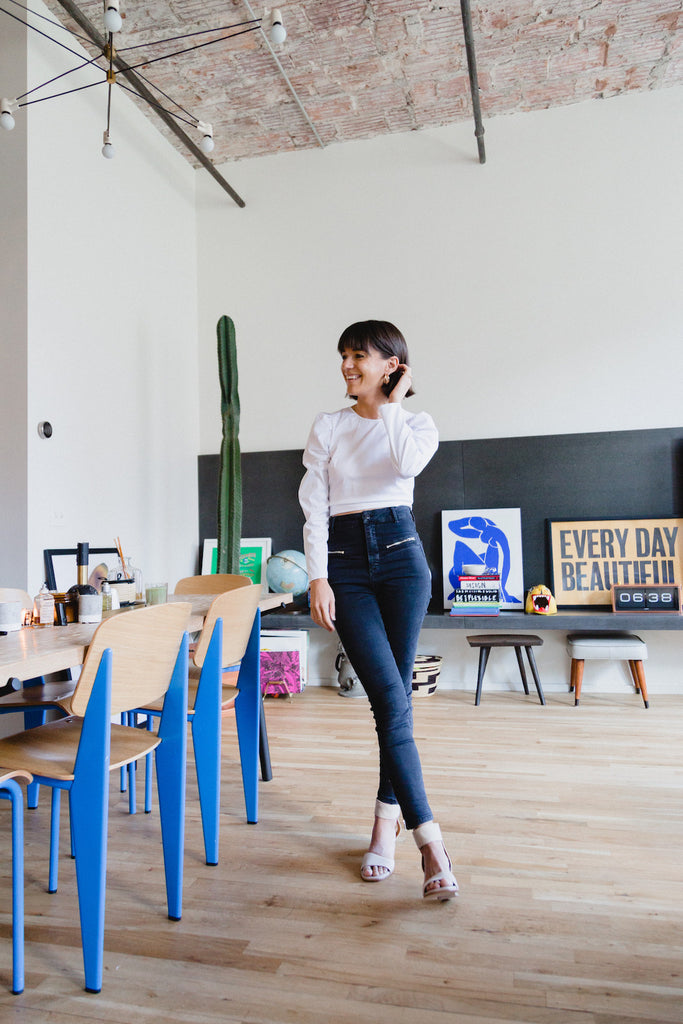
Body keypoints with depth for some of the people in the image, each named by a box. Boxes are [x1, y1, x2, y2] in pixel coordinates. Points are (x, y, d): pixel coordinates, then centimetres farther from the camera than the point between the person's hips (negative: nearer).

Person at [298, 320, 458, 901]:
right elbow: (314, 507, 4)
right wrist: (318, 579, -5)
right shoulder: (327, 427, 11)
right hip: (343, 560, 0)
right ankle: (429, 839, -6)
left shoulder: (416, 422, 9)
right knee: (389, 696, -9)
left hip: (400, 553, 0)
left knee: (395, 694, 3)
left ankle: (387, 820, 20)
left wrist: (392, 404, -3)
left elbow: (407, 464, -17)